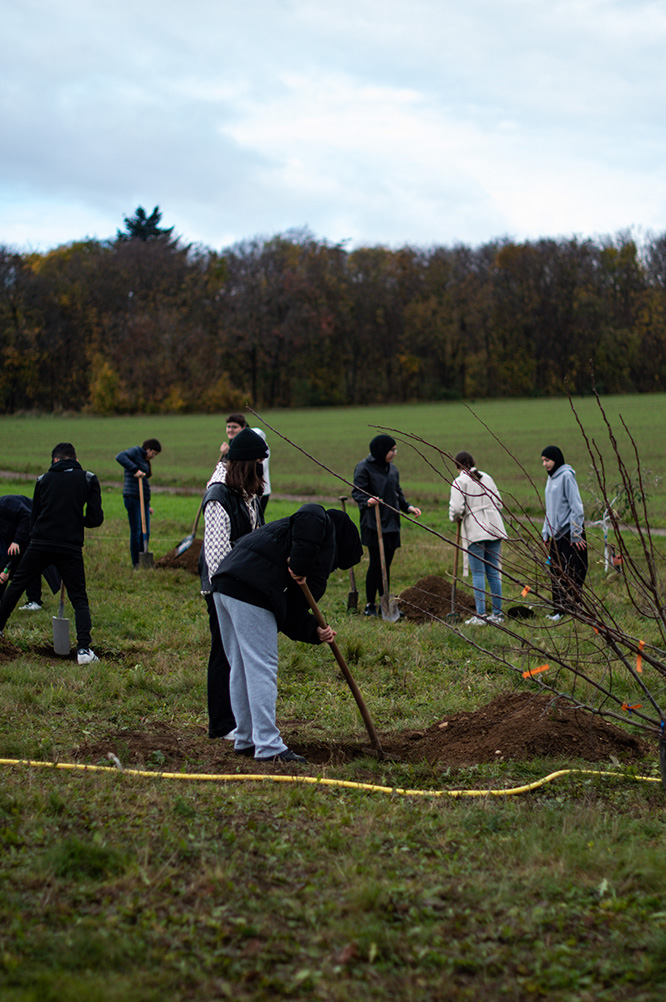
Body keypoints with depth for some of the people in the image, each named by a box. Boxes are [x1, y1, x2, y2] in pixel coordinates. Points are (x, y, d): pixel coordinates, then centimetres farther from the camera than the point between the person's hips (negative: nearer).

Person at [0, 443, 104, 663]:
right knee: (79, 599, 4)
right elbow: (96, 519, 0)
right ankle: (83, 649, -10)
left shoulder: (44, 479, 11)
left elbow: (34, 516, 14)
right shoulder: (88, 479, 6)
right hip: (71, 547, -1)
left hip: (39, 545, 1)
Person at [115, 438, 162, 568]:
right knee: (136, 532, -6)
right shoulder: (135, 452, -2)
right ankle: (136, 564, -1)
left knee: (146, 533, 8)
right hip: (133, 498, -9)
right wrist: (135, 470, -31)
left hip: (143, 500, 9)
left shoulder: (145, 462, 23)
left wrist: (148, 505, 23)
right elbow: (120, 457, -23)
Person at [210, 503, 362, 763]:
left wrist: (314, 631, 7)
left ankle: (246, 740, 28)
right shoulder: (324, 525, 8)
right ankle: (268, 747, -4)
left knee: (241, 668, 18)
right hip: (250, 591, -10)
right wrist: (300, 566, -17)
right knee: (262, 669, -6)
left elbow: (290, 609, 21)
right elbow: (308, 517, -19)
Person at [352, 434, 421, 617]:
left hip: (391, 523, 7)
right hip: (373, 524, -7)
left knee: (386, 563, 10)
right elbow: (357, 492, -12)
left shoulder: (392, 469, 15)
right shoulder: (364, 467, -7)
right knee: (375, 564, -7)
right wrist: (367, 501, -32)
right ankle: (369, 605, 0)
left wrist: (408, 507, 6)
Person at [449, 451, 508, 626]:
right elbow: (498, 503, 14)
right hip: (493, 529, 5)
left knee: (478, 573, -3)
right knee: (493, 571, 9)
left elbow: (456, 508, -12)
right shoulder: (487, 478, 13)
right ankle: (497, 614, 11)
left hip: (474, 531, -5)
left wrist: (455, 518, 8)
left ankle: (480, 615, -6)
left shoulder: (460, 482, -5)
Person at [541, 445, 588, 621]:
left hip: (569, 531, -8)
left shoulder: (566, 476, -11)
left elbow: (576, 506, -13)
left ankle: (571, 609, -2)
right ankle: (559, 609, 10)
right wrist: (546, 533, 19)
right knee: (556, 572, 6)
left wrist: (576, 534, -16)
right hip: (556, 532, 8)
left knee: (569, 572, -6)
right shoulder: (551, 478, 15)